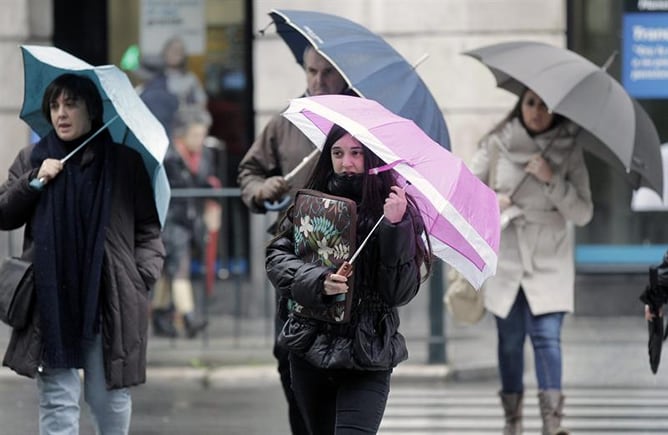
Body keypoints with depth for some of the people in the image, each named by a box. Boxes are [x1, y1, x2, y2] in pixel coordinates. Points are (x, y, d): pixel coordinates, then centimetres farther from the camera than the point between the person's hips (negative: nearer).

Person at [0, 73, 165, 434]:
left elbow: (147, 229, 8)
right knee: (57, 400, -3)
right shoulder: (32, 160, 12)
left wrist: (143, 275, -6)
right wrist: (34, 182, -6)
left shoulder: (126, 162, 7)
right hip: (51, 304, 1)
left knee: (110, 398, 3)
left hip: (109, 304, -1)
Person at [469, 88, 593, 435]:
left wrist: (552, 179, -19)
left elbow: (582, 214, -5)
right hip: (505, 260, 1)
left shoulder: (569, 150, -3)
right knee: (510, 339, 6)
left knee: (547, 335, -13)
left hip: (549, 264, -1)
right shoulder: (497, 145, -1)